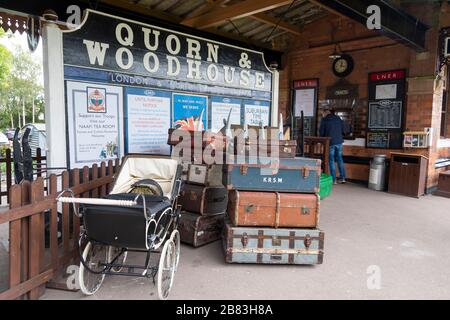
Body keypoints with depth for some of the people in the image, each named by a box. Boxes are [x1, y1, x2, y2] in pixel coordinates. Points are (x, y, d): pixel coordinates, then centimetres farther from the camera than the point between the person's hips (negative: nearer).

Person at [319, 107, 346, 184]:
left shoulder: (324, 119, -3)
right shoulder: (338, 119, 10)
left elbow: (321, 132, -3)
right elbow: (343, 130, 13)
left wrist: (324, 138, 16)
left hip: (330, 142, -4)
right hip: (339, 141, 4)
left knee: (331, 160, 3)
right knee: (340, 159, 14)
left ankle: (334, 180, 3)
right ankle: (343, 178, 14)